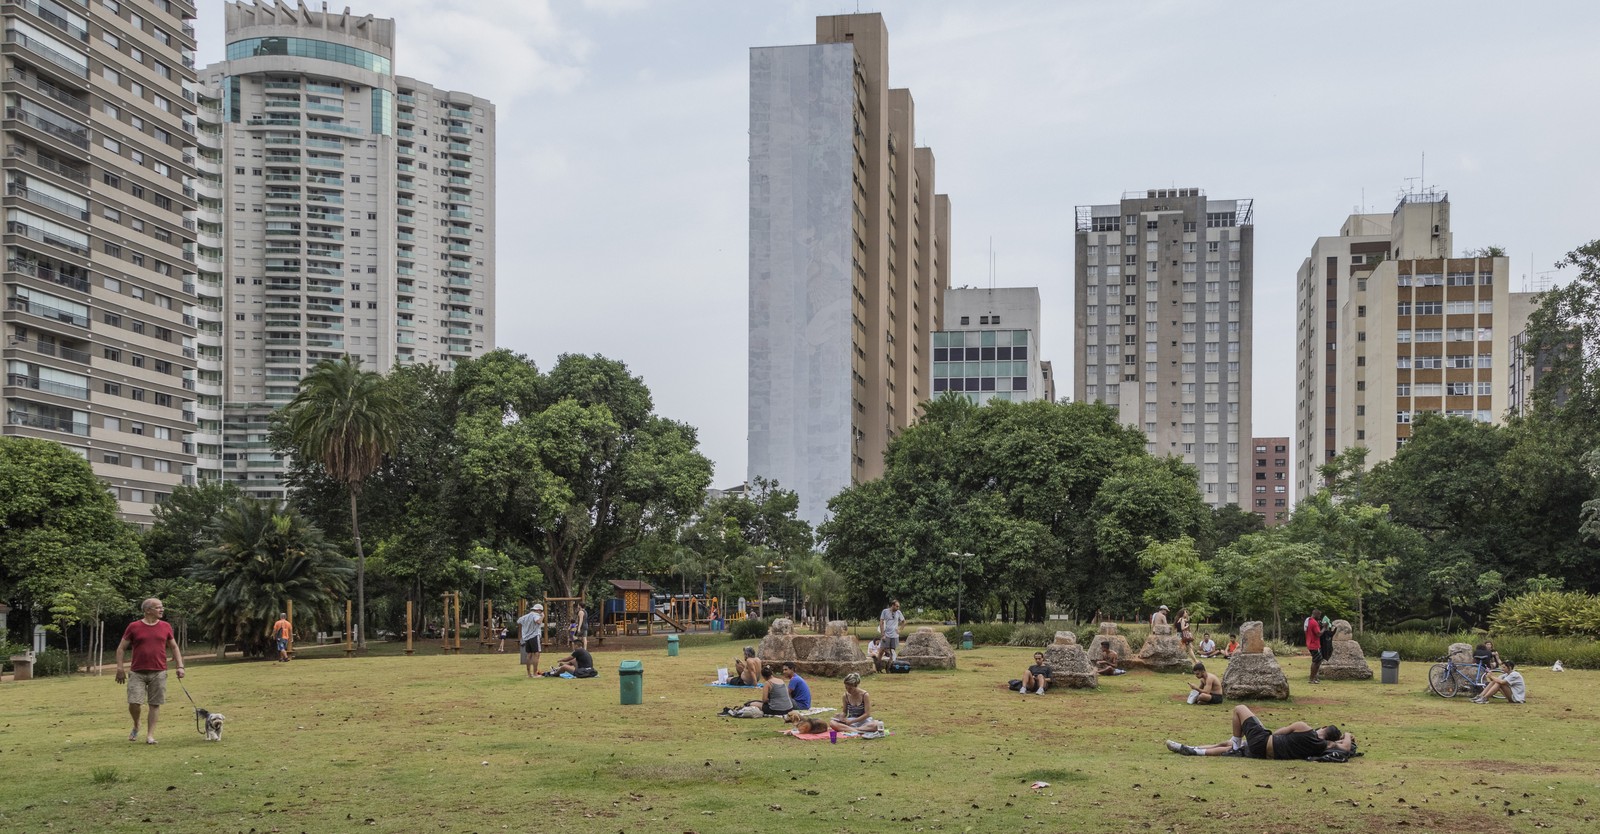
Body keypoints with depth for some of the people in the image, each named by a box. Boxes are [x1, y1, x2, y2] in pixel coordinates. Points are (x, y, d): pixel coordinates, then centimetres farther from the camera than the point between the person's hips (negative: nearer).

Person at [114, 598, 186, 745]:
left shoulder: (166, 627, 7)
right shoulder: (134, 627, 0)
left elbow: (174, 647, 15)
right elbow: (121, 648, 4)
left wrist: (180, 666, 5)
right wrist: (120, 668, -5)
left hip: (158, 673, 2)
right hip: (138, 673, -2)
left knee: (155, 704, 0)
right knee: (134, 703, -9)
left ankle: (150, 735, 6)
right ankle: (136, 726, 19)